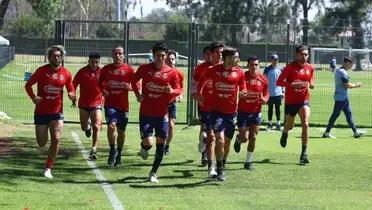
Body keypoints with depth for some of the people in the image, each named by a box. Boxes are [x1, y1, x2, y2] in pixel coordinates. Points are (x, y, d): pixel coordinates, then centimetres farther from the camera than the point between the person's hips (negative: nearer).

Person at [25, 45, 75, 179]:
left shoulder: (66, 74, 1)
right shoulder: (42, 71, -5)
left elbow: (71, 89, 12)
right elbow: (28, 85, 1)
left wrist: (72, 95, -11)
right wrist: (33, 97, -16)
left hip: (57, 112, 1)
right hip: (41, 111, -1)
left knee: (56, 139, -16)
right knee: (42, 143, 5)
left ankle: (48, 169, -5)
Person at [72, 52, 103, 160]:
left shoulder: (101, 72, -3)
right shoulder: (82, 72, -3)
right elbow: (74, 85, 3)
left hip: (96, 104, -1)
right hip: (83, 104, 1)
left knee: (96, 127, -13)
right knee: (84, 127, 10)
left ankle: (94, 150, -8)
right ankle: (88, 126, 47)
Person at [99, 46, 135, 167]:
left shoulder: (129, 70, -1)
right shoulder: (106, 69, 2)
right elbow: (100, 83, 17)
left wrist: (129, 87, -18)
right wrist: (103, 90, -3)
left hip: (123, 105, 1)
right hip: (110, 103, -1)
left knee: (121, 131, 10)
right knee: (111, 125, -22)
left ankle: (118, 155, 30)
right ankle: (112, 150, -1)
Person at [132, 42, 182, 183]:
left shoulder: (171, 72, -2)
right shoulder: (144, 69, 0)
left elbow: (178, 90, 2)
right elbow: (134, 80, 17)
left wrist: (172, 91, -21)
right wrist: (137, 94, 3)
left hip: (162, 114, 1)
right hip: (145, 113, -1)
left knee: (160, 143, 4)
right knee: (148, 142, -13)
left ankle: (153, 173, 19)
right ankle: (144, 148, 26)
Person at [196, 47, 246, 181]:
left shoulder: (239, 72, 1)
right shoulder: (214, 70, -4)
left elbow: (242, 88, 10)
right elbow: (203, 79, 15)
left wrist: (242, 93, -13)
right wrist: (199, 93, 7)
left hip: (231, 112, 3)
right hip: (217, 111, -3)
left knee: (227, 141, 12)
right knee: (220, 139, -17)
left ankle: (222, 166, 32)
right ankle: (220, 170, -10)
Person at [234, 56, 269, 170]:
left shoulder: (263, 79, -3)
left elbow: (266, 93, 8)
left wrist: (265, 99, -13)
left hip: (256, 113, 2)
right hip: (243, 112, -2)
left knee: (253, 137, 1)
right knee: (244, 138, -3)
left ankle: (249, 161, 14)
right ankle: (238, 140, 35)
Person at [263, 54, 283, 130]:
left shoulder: (280, 69, 5)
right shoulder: (267, 69, 0)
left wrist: (283, 91, 7)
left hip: (278, 92, 1)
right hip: (270, 92, -1)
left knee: (278, 108, 5)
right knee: (270, 108, 6)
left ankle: (278, 124, 10)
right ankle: (270, 123, 13)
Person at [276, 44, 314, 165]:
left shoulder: (310, 68, 3)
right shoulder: (290, 67, -9)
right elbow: (279, 82, -13)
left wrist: (311, 85, -7)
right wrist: (292, 84, -28)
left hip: (304, 100, 2)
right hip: (290, 101, -2)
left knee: (305, 124, -18)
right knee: (289, 126, 13)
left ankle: (304, 153, -14)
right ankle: (284, 133, 54)